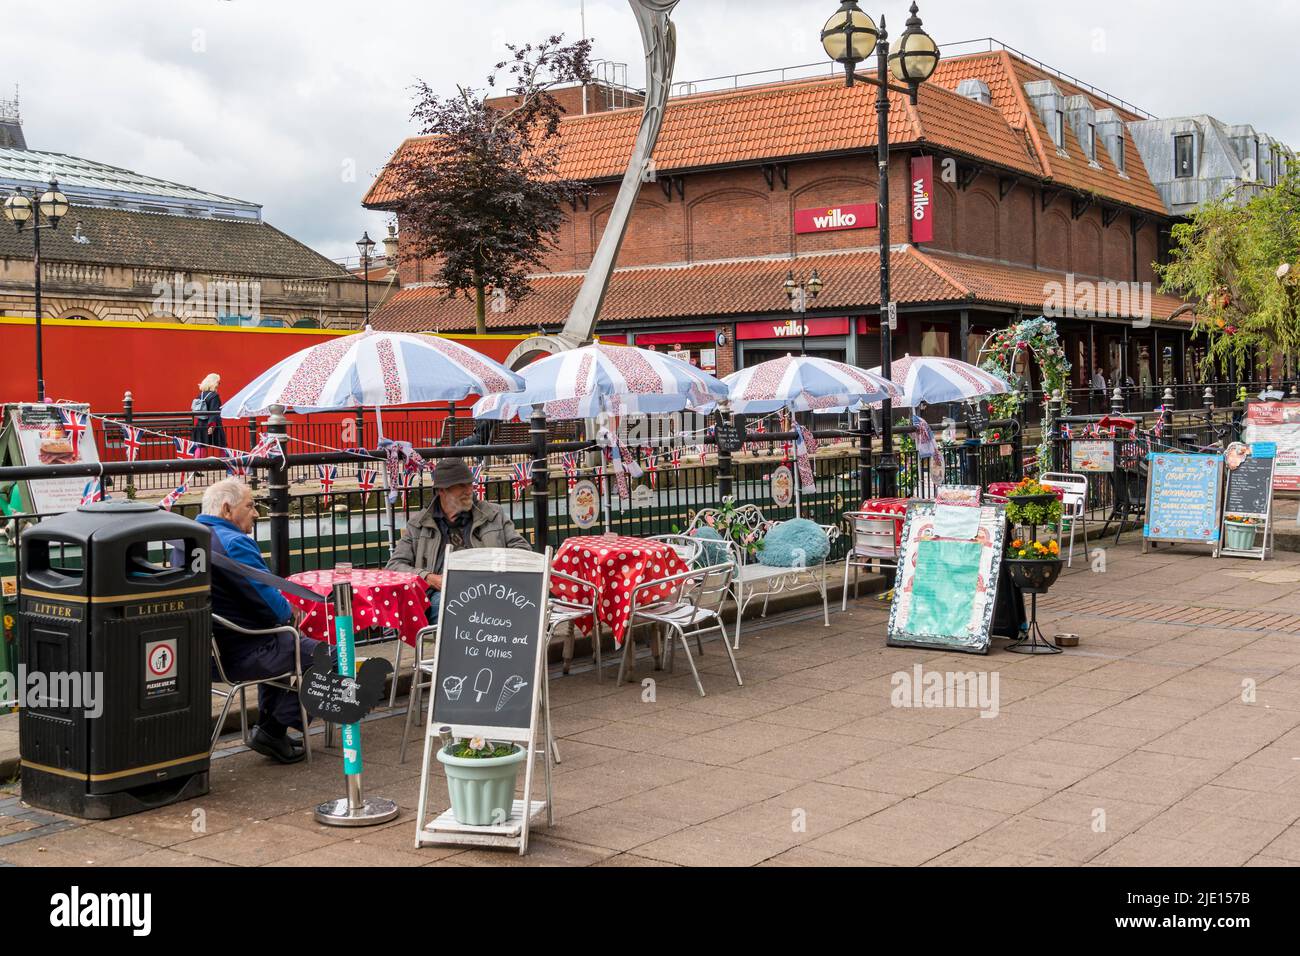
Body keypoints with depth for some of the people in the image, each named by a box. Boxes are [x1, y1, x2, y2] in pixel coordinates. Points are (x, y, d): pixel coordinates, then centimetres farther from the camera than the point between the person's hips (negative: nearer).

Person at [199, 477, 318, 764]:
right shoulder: (235, 544, -21)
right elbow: (272, 605, -22)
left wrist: (283, 609, 13)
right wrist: (290, 612, 1)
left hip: (205, 651, 10)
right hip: (241, 656, -10)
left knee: (283, 643, 34)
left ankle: (270, 727, 34)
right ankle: (273, 732, 7)